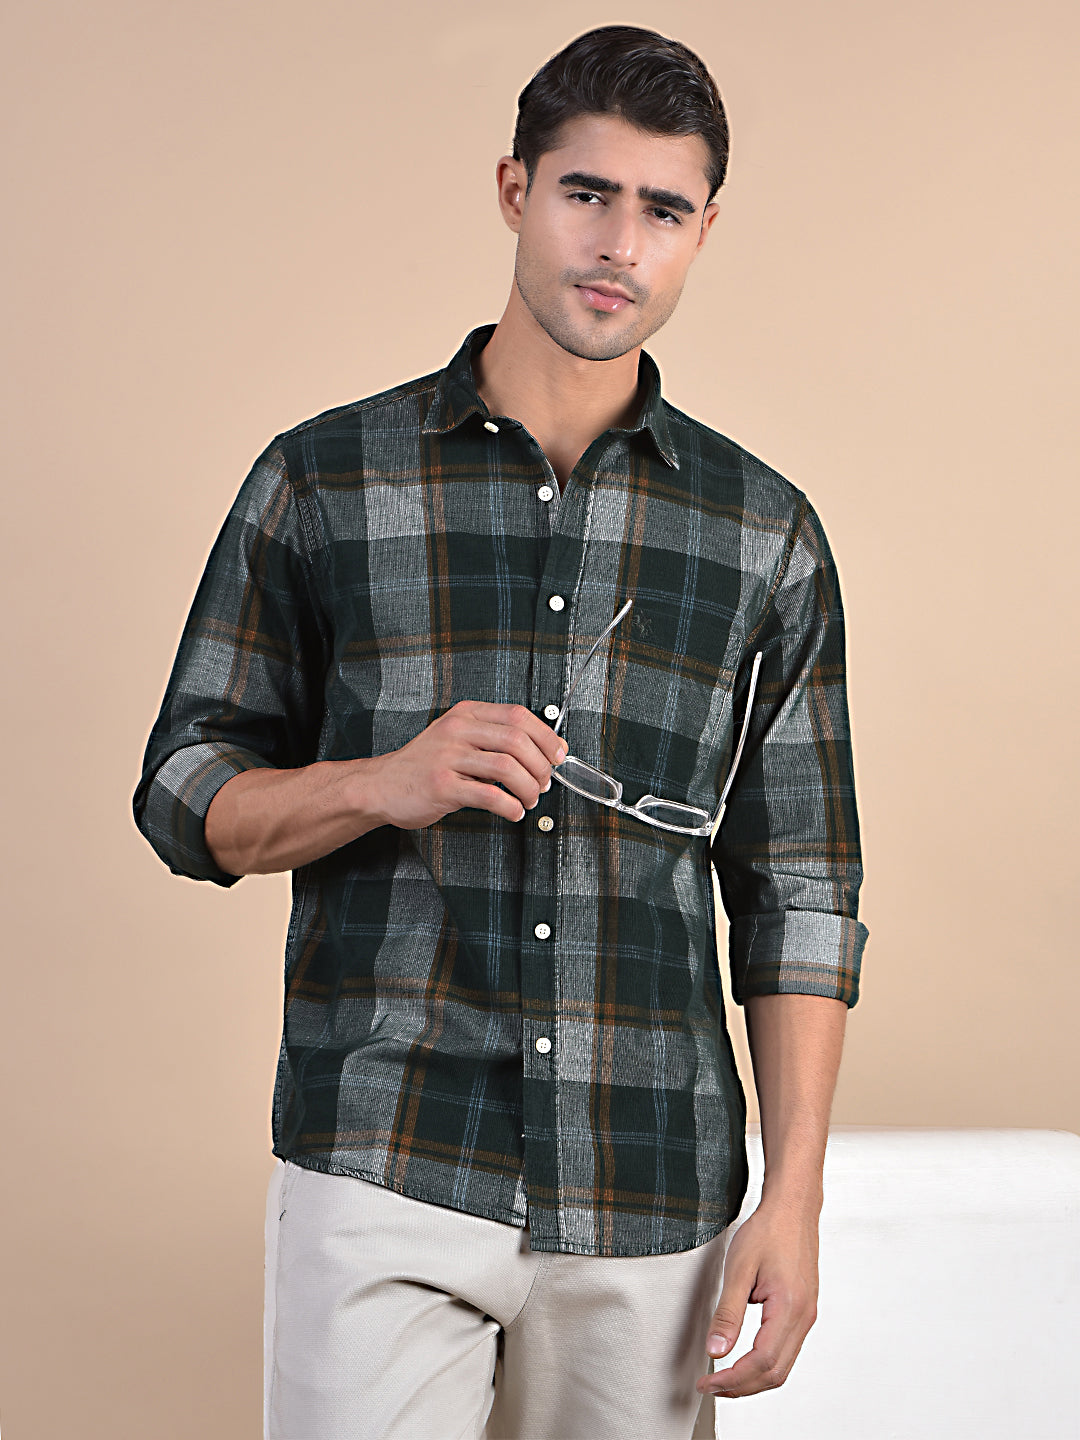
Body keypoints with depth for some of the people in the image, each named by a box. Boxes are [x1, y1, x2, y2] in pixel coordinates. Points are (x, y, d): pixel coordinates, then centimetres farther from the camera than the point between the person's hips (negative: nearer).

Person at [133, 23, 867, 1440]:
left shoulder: (766, 534, 7)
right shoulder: (323, 482, 3)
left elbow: (798, 888, 7)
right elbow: (186, 796, 6)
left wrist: (795, 1196, -1)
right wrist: (390, 782, -14)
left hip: (650, 1206, 2)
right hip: (381, 1177, -2)